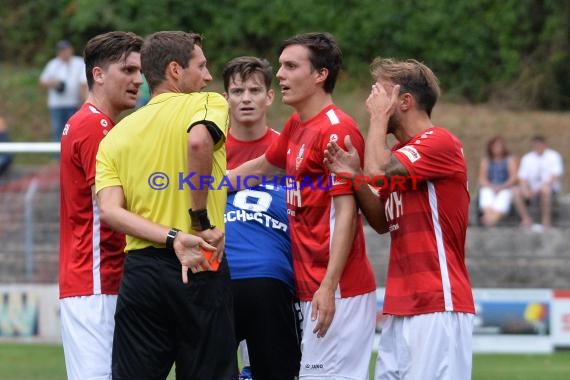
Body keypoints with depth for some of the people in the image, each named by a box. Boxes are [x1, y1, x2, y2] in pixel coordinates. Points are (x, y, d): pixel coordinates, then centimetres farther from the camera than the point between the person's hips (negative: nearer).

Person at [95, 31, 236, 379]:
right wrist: (201, 220, -14)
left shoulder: (116, 135, 13)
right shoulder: (209, 104, 0)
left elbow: (110, 210, -3)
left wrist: (174, 238, -10)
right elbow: (198, 141, -25)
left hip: (140, 269, 4)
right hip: (202, 271, -4)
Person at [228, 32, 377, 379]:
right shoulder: (295, 128, 13)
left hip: (336, 290, -9)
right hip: (310, 286, 9)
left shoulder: (337, 129, -13)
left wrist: (328, 286, -22)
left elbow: (346, 213, -17)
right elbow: (261, 168, 33)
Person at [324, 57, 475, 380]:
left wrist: (379, 117, -4)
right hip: (401, 306, 9)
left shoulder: (440, 142, -8)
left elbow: (378, 171, -19)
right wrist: (355, 178, 4)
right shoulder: (400, 153, 20)